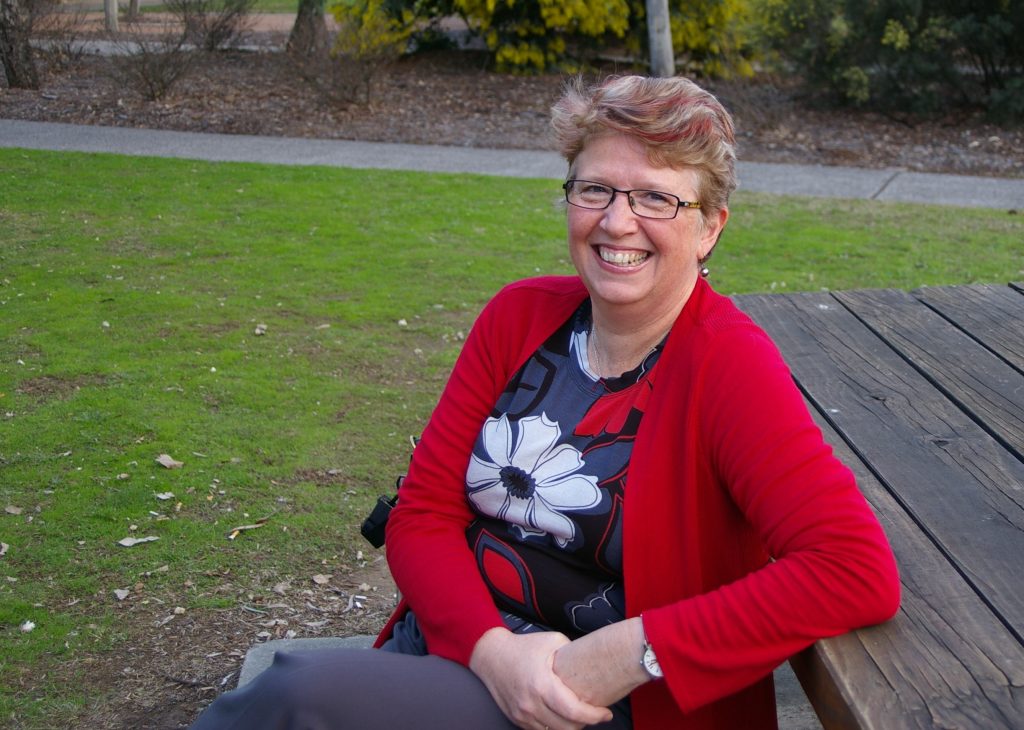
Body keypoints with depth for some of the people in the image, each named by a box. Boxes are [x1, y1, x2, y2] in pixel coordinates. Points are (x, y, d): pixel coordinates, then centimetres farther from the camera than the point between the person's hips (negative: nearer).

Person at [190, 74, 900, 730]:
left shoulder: (727, 364, -14)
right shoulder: (520, 316, 3)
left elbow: (860, 571, -25)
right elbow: (422, 515, 2)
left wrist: (636, 653, -25)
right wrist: (491, 646, -17)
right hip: (448, 649, 5)